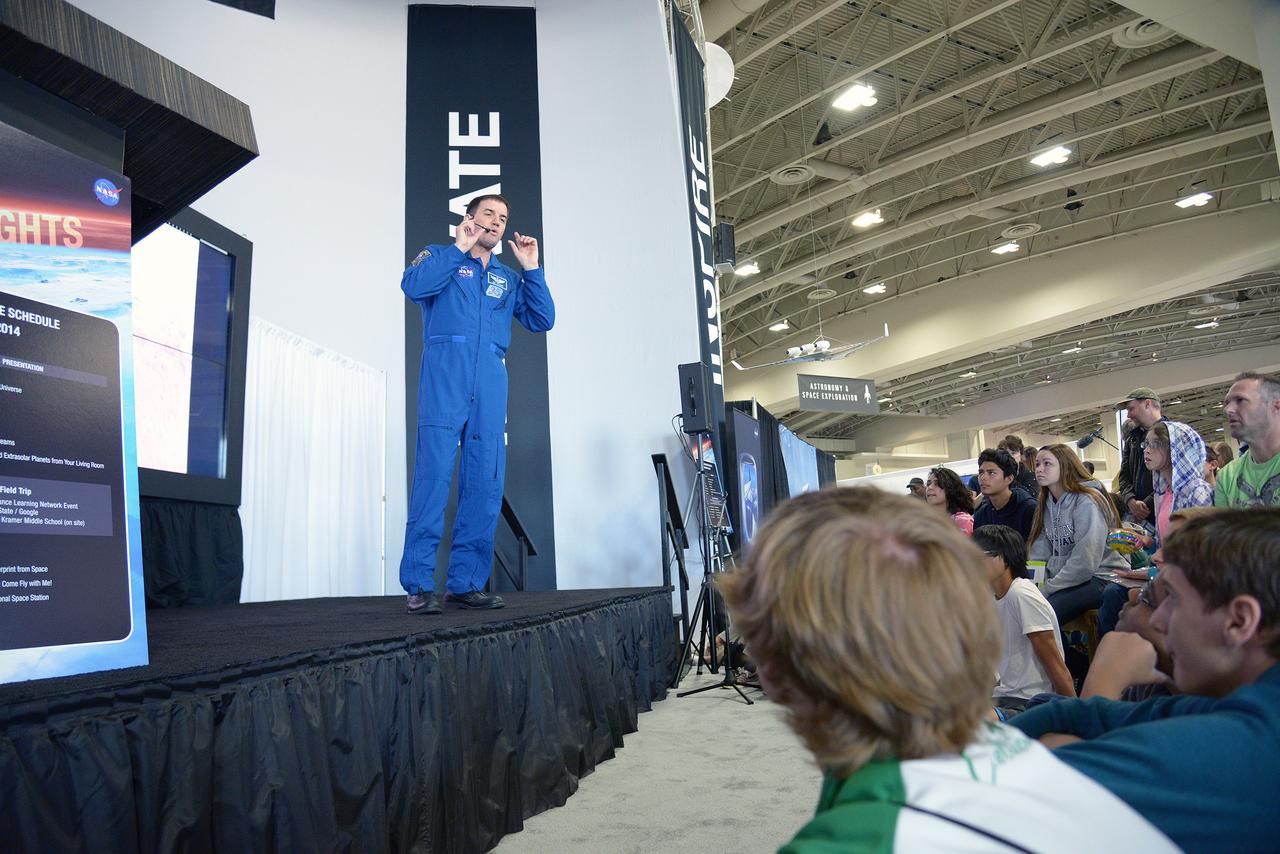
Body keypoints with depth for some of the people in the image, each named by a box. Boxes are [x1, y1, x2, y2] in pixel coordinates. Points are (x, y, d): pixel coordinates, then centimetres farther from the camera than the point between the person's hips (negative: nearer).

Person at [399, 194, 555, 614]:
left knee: (486, 482, -2)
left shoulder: (509, 278, 27)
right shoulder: (440, 256, 17)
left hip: (491, 378, 4)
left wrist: (531, 267, 10)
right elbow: (413, 285, -5)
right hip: (446, 369, -4)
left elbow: (542, 320, 15)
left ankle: (466, 582, 3)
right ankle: (419, 584, -12)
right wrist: (459, 248, 1)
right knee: (434, 471, -13)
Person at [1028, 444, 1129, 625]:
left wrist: (1047, 589, -16)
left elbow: (1084, 564, -20)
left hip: (1102, 578, -7)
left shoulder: (1087, 501, -13)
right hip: (1063, 579, 7)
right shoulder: (1046, 504, 11)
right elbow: (1039, 554, 3)